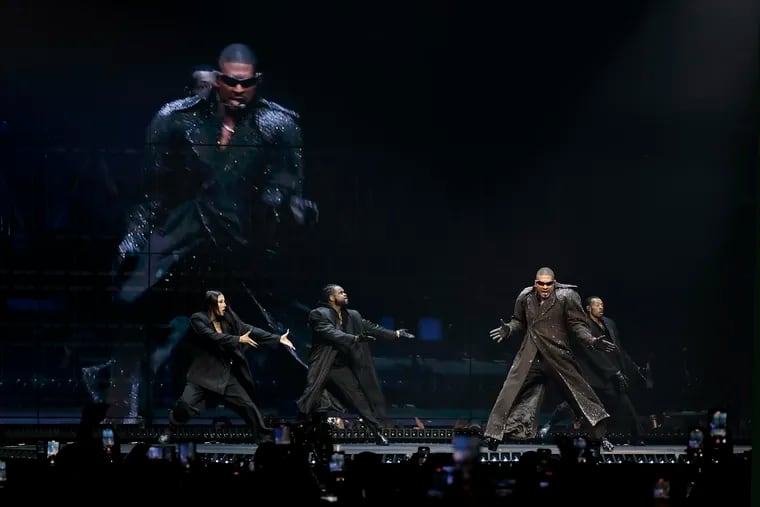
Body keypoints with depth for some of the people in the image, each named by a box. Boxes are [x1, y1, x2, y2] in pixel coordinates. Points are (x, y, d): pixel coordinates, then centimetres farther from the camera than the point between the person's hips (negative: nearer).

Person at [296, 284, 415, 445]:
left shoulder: (353, 316, 9)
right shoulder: (318, 315, -12)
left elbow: (371, 328, 13)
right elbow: (331, 333, -26)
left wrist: (395, 334, 8)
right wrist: (355, 338, -35)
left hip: (342, 368, 6)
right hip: (322, 369, -6)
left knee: (361, 400, 5)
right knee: (309, 402, -11)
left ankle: (377, 431, 10)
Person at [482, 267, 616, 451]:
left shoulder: (566, 297, -7)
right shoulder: (526, 297, 3)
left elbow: (577, 324, -4)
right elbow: (519, 321, 18)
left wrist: (591, 341, -19)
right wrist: (509, 329, -3)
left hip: (557, 353, -2)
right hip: (530, 354, 2)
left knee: (577, 388, 3)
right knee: (512, 391, -5)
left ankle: (600, 434, 16)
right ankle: (495, 433, 1)